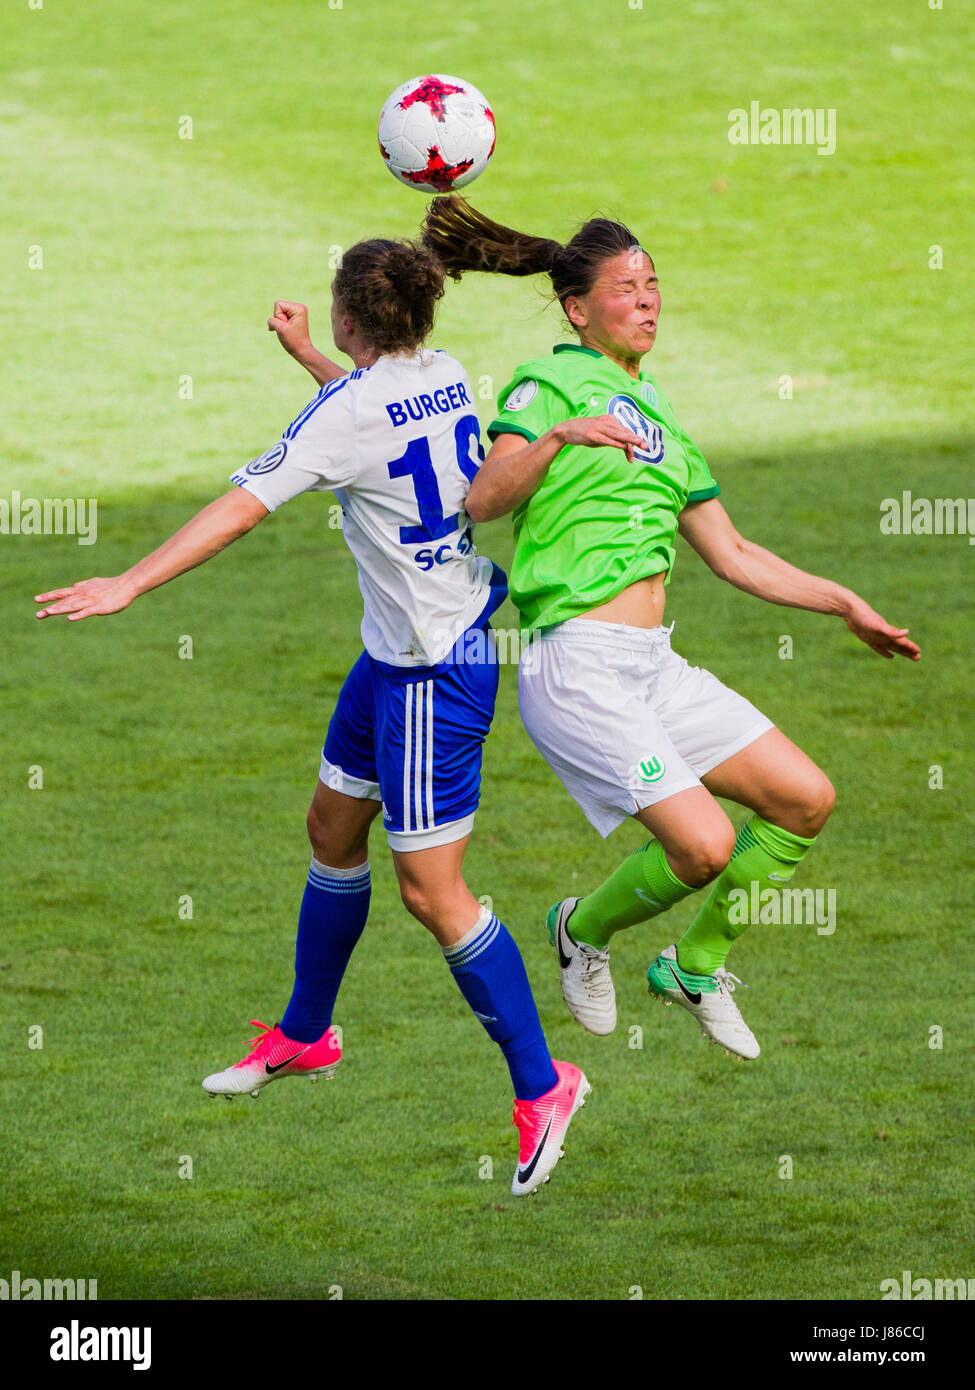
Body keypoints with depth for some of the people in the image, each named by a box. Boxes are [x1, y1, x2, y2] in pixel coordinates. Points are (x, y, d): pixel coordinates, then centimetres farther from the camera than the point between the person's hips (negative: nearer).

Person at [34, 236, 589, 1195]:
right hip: (394, 653, 9)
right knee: (333, 826, 21)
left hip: (433, 676, -9)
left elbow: (243, 506, -23)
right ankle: (304, 1035, 37)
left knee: (431, 892, -4)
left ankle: (541, 1087, 3)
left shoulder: (348, 409, -21)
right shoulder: (447, 378, 4)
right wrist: (306, 356, 38)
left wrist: (128, 585, -21)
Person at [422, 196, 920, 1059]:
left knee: (804, 800, -1)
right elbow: (484, 502, -18)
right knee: (705, 843, -18)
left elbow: (733, 556, 25)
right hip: (578, 668, -8)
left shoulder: (656, 415, 21)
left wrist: (844, 603, 23)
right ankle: (584, 931, 12)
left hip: (652, 664, 8)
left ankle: (697, 965, 18)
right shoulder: (550, 383, -2)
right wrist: (557, 437, -33)